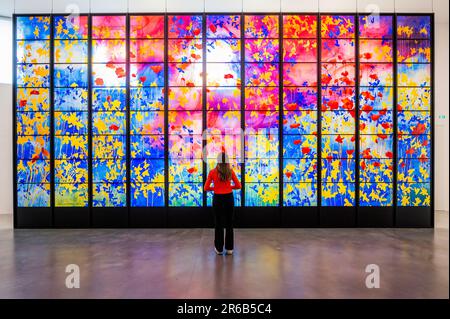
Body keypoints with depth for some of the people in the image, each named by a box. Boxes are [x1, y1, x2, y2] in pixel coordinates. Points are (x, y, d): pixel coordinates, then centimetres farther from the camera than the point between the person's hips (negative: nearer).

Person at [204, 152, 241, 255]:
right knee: (229, 224, 11)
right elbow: (238, 186, 1)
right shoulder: (231, 171, -3)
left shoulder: (213, 172, -7)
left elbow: (206, 188, -5)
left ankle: (219, 248, 17)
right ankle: (229, 248, 17)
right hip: (229, 198, 1)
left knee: (218, 224, 10)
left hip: (217, 199, -1)